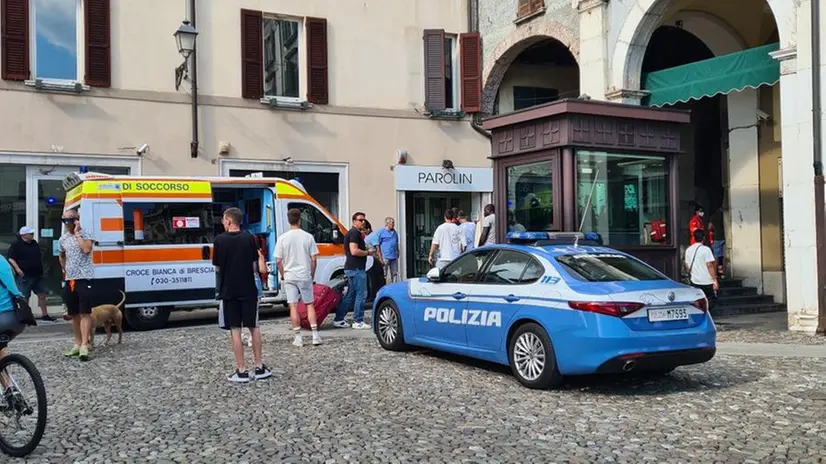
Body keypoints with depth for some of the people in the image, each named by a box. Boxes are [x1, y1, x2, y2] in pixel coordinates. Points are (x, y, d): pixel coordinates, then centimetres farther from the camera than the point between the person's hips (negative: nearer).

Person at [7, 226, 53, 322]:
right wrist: (18, 270, -22)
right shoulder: (16, 245, -7)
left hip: (37, 275, 7)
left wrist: (41, 269, 19)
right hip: (25, 276, -7)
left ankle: (44, 315, 15)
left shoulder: (34, 243, 14)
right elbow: (11, 259, -13)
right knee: (24, 297, -1)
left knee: (42, 294, 7)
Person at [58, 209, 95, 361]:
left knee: (85, 313, -10)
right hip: (69, 280, 7)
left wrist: (77, 234, -17)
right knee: (74, 314, 12)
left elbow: (86, 249, -25)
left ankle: (84, 346, -14)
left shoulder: (85, 234, -6)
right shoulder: (63, 239, 13)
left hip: (84, 279, -7)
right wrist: (65, 271, 20)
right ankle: (77, 344, 21)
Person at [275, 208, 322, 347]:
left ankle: (298, 338, 3)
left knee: (293, 306, 3)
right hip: (305, 276, 0)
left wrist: (282, 276, 11)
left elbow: (278, 261, -3)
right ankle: (315, 335, 5)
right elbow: (313, 260, -2)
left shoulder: (283, 238, -4)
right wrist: (312, 275, 11)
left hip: (289, 277, 0)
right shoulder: (308, 237, -4)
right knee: (309, 304, 10)